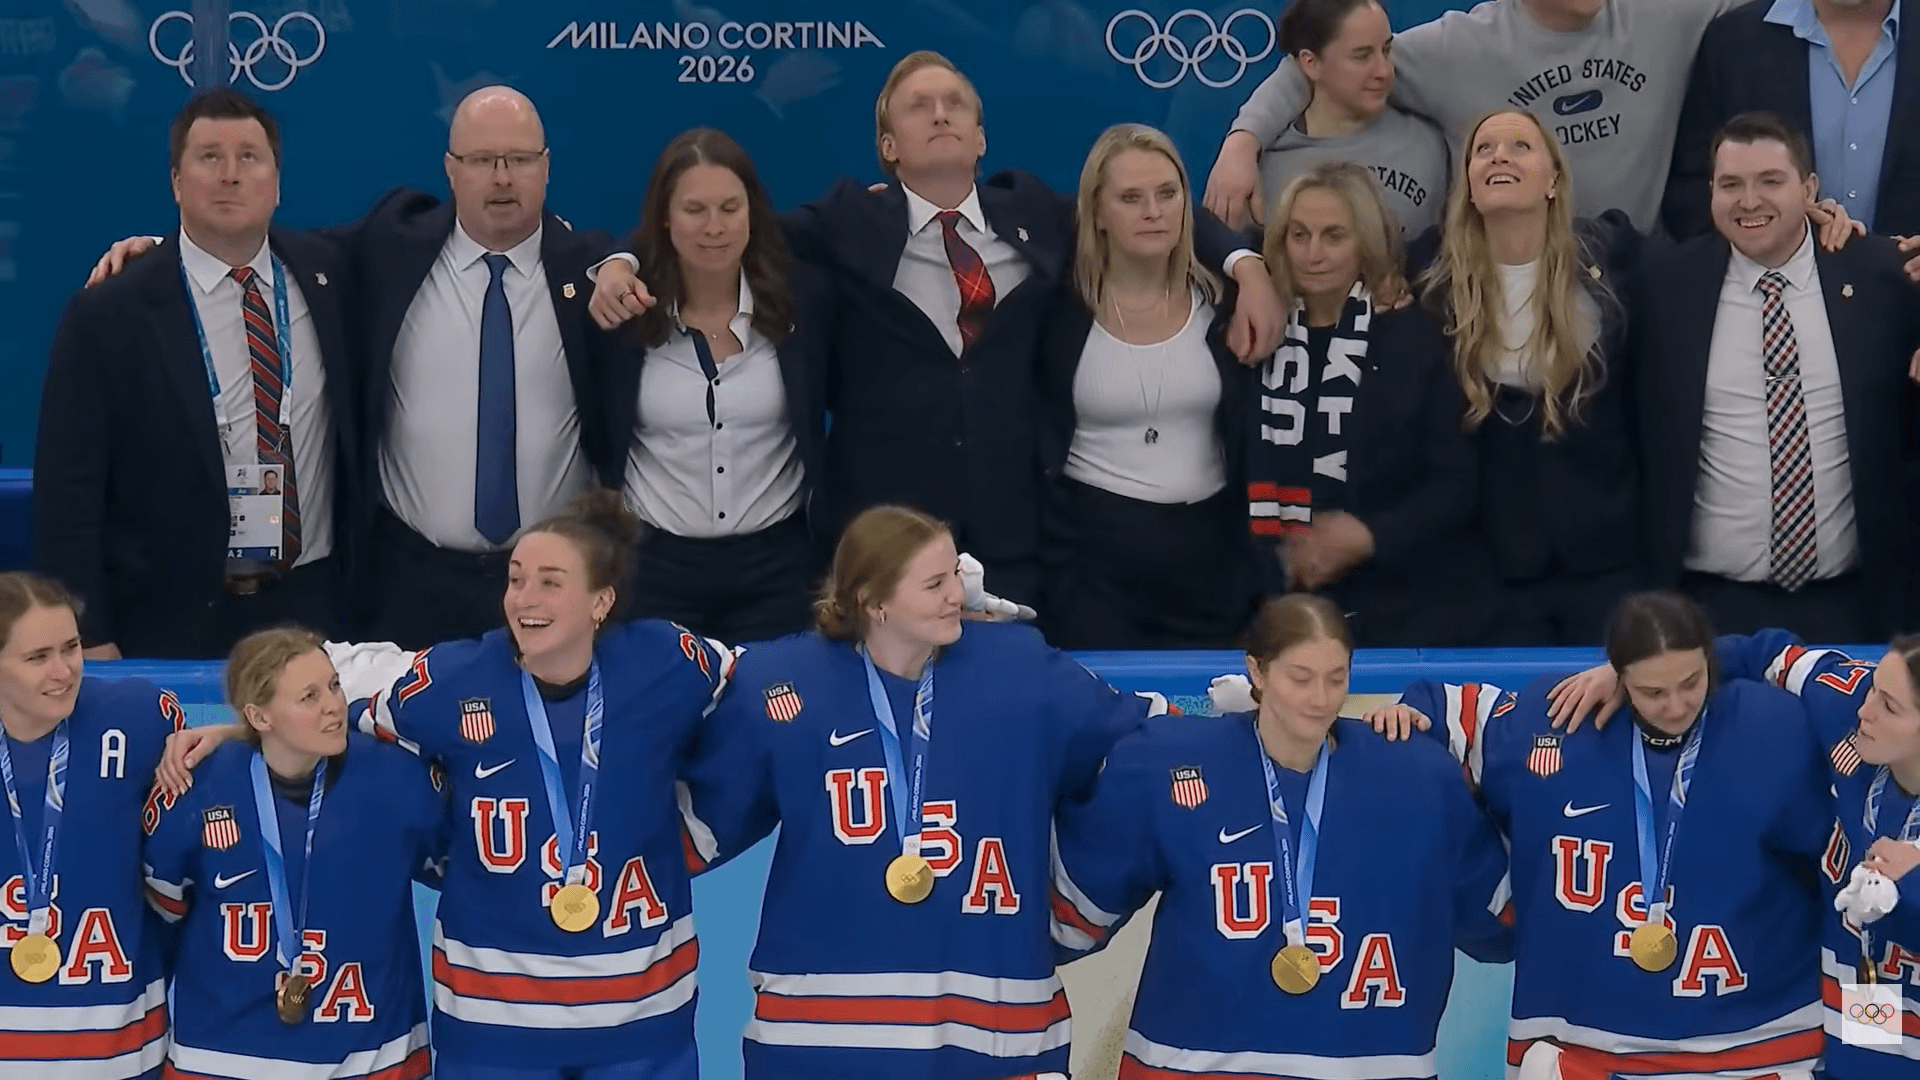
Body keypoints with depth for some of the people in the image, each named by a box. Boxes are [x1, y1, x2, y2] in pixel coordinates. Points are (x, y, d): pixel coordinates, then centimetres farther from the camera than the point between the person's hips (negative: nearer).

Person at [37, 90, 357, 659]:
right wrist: (89, 642, -12)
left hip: (311, 613, 3)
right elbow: (67, 495, -6)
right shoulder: (106, 317, -5)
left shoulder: (328, 276, 5)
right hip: (169, 627, -3)